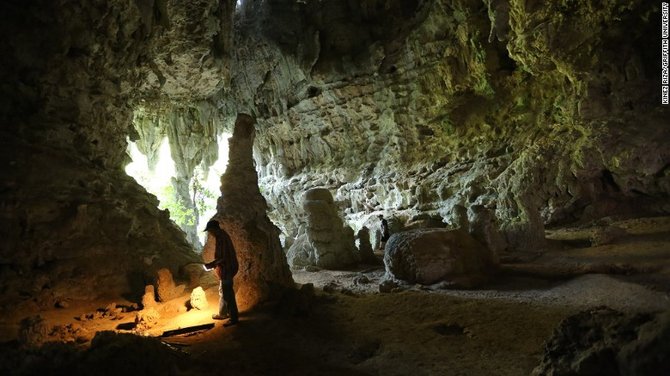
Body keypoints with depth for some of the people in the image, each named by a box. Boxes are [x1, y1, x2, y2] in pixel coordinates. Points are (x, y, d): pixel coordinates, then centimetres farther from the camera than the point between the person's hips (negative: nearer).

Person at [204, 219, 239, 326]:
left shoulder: (222, 238, -22)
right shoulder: (222, 235, 10)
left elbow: (224, 258, -25)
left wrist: (212, 264, -17)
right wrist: (214, 263, 15)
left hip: (226, 269, -10)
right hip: (226, 268, 10)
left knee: (227, 294, -3)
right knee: (223, 292, 20)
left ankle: (233, 318, 4)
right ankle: (222, 313, 33)